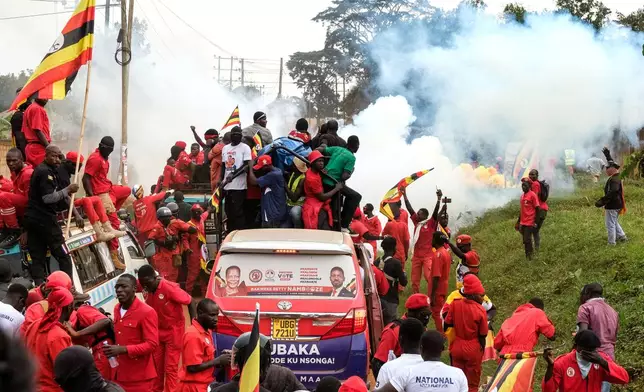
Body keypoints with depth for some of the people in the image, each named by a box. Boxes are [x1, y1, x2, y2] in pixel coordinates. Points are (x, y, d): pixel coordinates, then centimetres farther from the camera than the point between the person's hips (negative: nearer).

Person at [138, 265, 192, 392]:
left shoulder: (169, 288, -24)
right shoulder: (146, 290, -7)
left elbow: (189, 301, -18)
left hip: (173, 332, -6)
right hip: (157, 332, 6)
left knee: (170, 367, -2)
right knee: (156, 365, 12)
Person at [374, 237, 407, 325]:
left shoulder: (376, 262, 4)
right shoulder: (396, 263, -13)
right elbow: (403, 282, -11)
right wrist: (404, 274, 8)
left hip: (378, 299, 6)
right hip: (390, 300, -6)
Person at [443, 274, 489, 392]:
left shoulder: (455, 304, -13)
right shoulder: (480, 311, -20)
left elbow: (447, 324, -5)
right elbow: (482, 336, -11)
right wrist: (482, 351, 4)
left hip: (457, 348, 3)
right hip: (473, 351, -3)